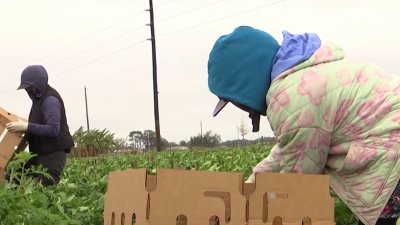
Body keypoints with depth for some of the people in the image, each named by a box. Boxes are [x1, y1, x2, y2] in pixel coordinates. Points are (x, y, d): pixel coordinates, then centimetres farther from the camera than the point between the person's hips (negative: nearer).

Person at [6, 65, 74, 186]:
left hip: (54, 153, -10)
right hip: (44, 153, 10)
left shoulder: (50, 100, -17)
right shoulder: (40, 98, 13)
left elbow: (53, 129, -27)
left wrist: (26, 126, -28)